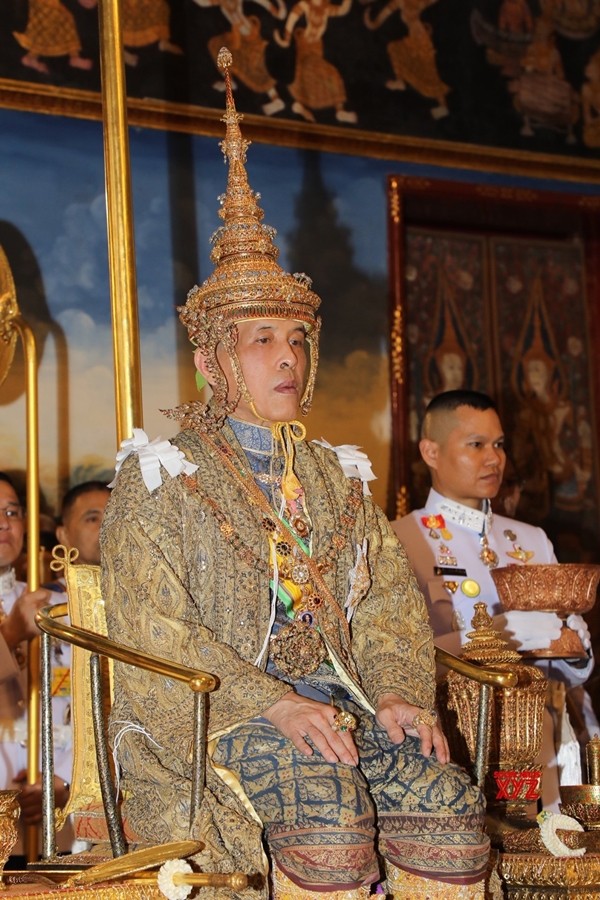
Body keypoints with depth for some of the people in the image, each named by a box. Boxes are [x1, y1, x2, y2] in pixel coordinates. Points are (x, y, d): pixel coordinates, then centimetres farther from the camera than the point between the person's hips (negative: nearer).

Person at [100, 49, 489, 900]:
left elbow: (388, 602, 13)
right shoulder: (158, 478, 4)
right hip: (205, 718, -4)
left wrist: (400, 694, -8)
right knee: (326, 796, -34)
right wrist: (270, 704, -20)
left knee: (451, 805, -24)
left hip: (333, 703, 5)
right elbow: (152, 634, -8)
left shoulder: (336, 478, 21)